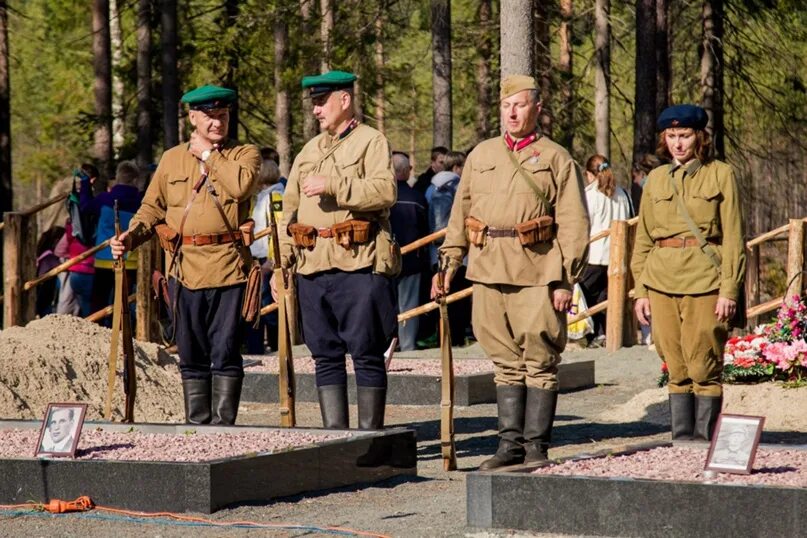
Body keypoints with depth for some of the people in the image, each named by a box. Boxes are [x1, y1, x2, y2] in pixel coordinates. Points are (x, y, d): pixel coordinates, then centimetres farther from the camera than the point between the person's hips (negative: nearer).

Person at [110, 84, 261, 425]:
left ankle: (223, 424, -2)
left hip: (227, 266, -3)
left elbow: (240, 187, -16)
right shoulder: (171, 159, 14)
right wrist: (130, 237, -2)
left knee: (225, 351, -5)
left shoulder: (245, 154, 6)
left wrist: (208, 154, -5)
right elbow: (152, 207, 16)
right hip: (184, 268, 3)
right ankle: (197, 424, 14)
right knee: (191, 355, 8)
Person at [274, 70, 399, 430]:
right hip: (312, 266, 6)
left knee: (367, 353, -3)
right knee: (325, 356, 6)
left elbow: (385, 191, -16)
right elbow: (289, 210, 20)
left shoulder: (371, 142, 1)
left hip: (359, 265, -6)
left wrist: (332, 186, -20)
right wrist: (280, 264, 12)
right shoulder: (309, 150, 21)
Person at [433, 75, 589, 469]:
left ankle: (536, 447, 2)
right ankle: (510, 443, 12)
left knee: (539, 362, -2)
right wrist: (449, 264, 9)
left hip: (537, 273, -4)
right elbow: (460, 214, 18)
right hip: (488, 271, 4)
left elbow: (574, 224, -2)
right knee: (505, 362, 8)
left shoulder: (557, 159, 3)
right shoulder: (480, 156, 15)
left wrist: (566, 280, -9)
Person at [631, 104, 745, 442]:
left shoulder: (721, 175, 3)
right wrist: (640, 291, 11)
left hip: (704, 280, -3)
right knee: (676, 370, 5)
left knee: (703, 369, -5)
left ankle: (705, 444, 1)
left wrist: (729, 290, -7)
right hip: (661, 282, 3)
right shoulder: (656, 179, 13)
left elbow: (733, 238, 0)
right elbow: (643, 240, 17)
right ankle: (681, 442, 9)